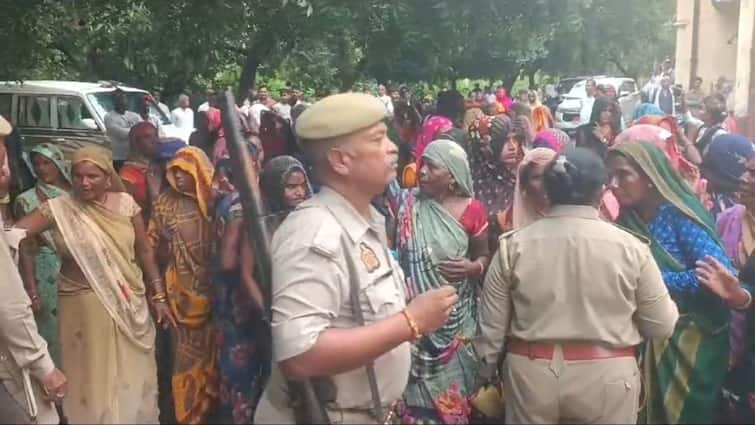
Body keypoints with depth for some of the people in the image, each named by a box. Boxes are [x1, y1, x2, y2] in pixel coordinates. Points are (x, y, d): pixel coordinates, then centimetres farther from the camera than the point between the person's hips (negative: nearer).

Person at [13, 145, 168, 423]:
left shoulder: (124, 203, -2)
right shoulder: (58, 209, -7)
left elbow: (144, 251, 4)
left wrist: (158, 296, 4)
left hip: (129, 304, 2)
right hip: (84, 307, -2)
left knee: (133, 376, 13)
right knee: (93, 377, 9)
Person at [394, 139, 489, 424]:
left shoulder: (472, 210, -2)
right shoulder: (407, 203, -2)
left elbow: (484, 256, 7)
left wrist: (472, 268, -11)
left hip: (456, 315, 0)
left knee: (454, 388, 12)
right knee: (420, 390, 5)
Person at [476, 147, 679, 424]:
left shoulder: (513, 245, -5)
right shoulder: (630, 247, -8)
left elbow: (492, 325, 2)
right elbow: (662, 326, 0)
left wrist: (486, 370, 16)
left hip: (530, 374, 1)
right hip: (605, 376, -1)